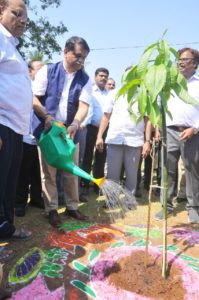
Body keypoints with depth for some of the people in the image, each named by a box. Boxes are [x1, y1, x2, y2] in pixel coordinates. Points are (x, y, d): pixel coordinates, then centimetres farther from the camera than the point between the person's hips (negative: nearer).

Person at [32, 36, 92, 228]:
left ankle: (72, 207, 24)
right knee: (48, 172, 2)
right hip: (46, 129, -2)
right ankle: (51, 209, 15)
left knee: (71, 171, 9)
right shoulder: (47, 71, -2)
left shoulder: (85, 79, 4)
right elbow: (34, 98, -6)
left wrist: (75, 124, -27)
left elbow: (83, 105, -9)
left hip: (70, 130, 3)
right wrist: (47, 117, -21)